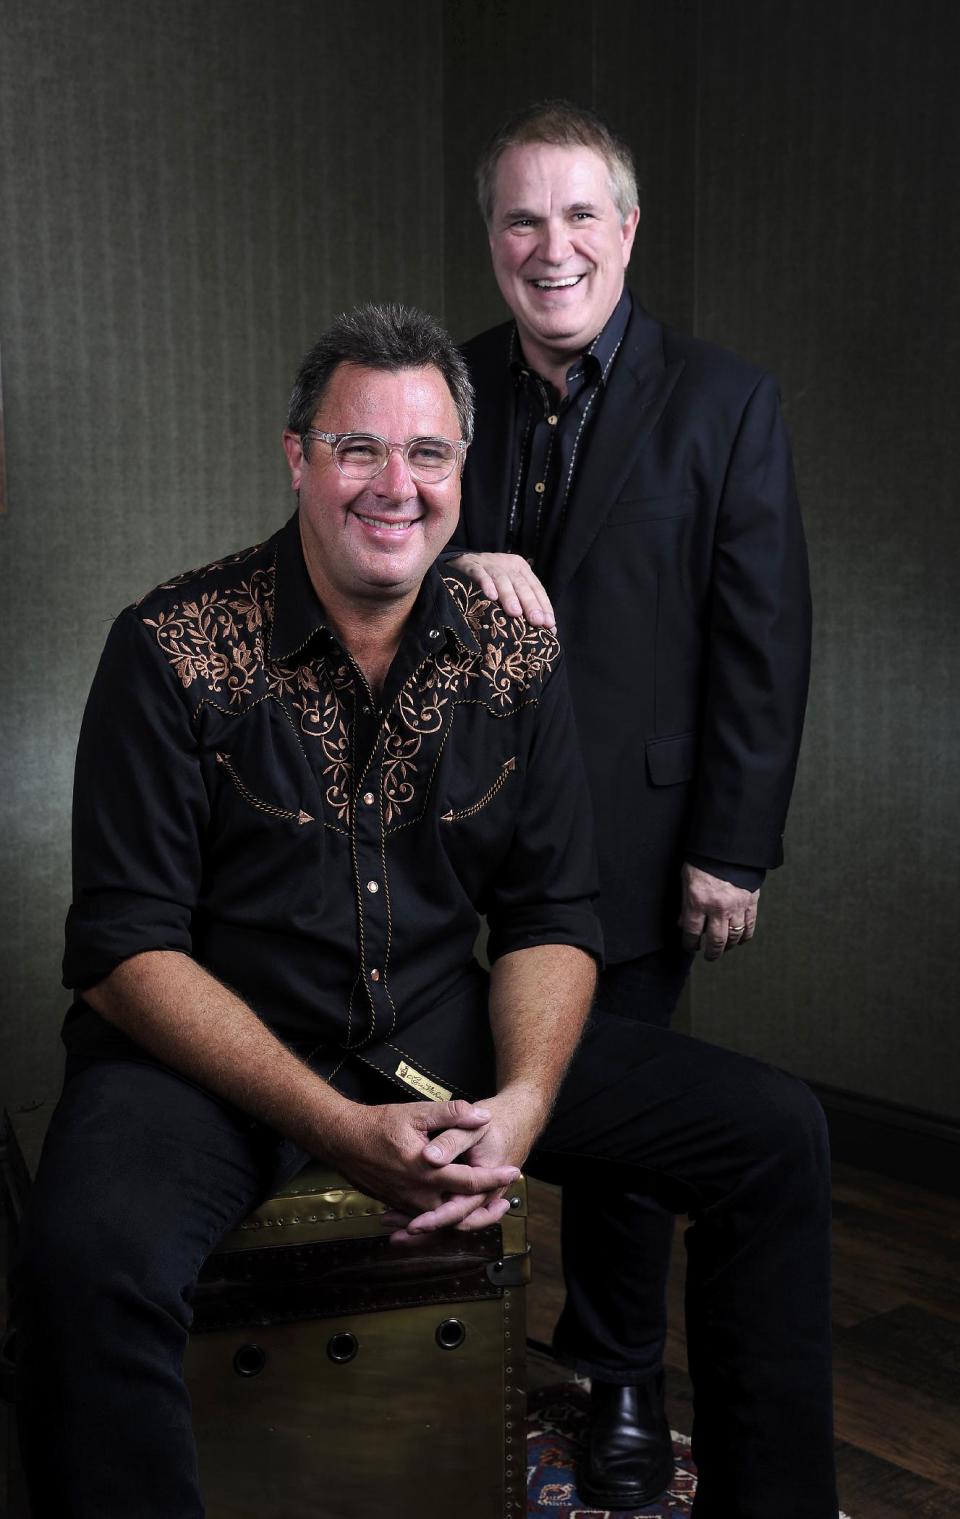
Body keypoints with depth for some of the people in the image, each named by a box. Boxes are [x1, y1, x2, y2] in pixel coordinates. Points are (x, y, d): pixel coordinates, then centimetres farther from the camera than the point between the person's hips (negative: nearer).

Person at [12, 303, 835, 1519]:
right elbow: (126, 952, -14)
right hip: (215, 1052, -4)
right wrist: (341, 1128, -23)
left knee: (773, 1132, -4)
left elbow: (552, 917, 4)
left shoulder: (515, 656, 1)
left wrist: (524, 1102, -16)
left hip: (445, 1033, 4)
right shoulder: (171, 650, -12)